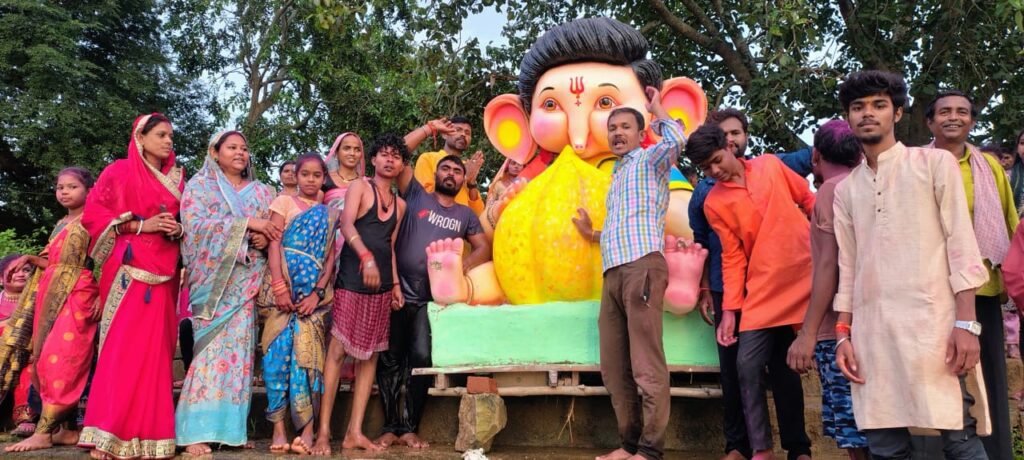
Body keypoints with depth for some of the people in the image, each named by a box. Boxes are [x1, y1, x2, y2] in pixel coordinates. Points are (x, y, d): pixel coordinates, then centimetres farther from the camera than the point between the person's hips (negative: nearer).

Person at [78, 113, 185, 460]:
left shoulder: (176, 178, 18)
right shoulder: (119, 171, 6)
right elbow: (93, 214, -2)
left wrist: (177, 230, -3)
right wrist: (141, 225, -12)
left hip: (164, 271, 4)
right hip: (130, 268, -4)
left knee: (155, 348, 1)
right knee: (124, 346, -12)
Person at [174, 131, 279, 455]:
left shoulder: (261, 192, 18)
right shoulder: (199, 186, 7)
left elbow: (276, 230, 16)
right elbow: (196, 225, -9)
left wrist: (265, 239, -8)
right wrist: (247, 223, -14)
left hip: (247, 280, 3)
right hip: (214, 278, -3)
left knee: (238, 348, -1)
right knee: (212, 348, -10)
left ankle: (231, 426, 4)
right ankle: (196, 429, -5)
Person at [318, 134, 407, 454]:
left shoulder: (400, 205, 18)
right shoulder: (359, 187, 1)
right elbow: (346, 225, -15)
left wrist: (396, 285, 14)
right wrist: (366, 257, -30)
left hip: (381, 285, 6)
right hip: (352, 280, -6)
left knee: (370, 355, 4)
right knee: (338, 350, -8)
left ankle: (355, 432, 8)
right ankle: (324, 431, -4)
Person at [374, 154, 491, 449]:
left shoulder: (466, 214, 15)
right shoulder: (416, 196, 8)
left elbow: (484, 247, 8)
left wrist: (463, 265, -11)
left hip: (432, 297, 1)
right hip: (398, 293, -1)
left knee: (421, 358, -6)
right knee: (390, 359, 1)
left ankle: (409, 428, 3)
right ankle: (390, 427, 8)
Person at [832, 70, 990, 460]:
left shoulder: (934, 163, 5)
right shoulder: (846, 189, 16)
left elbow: (962, 246, -2)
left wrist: (965, 322, -10)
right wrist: (843, 333, 9)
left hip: (933, 323, -3)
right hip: (871, 331, 4)